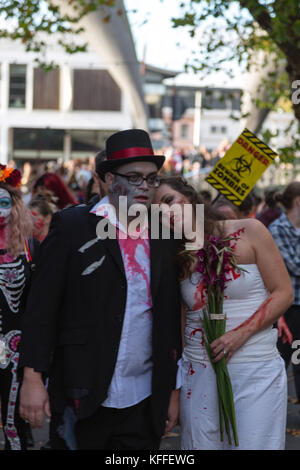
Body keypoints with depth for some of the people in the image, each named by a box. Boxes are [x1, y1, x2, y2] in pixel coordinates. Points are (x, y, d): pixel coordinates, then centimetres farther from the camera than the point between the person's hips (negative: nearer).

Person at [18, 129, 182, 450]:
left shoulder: (164, 237, 9)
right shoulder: (71, 226, -2)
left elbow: (171, 318, 12)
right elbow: (41, 307, -6)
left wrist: (173, 389, 11)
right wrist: (32, 378, -12)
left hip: (144, 403, 3)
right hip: (84, 398, -3)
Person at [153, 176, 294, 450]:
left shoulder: (248, 232, 0)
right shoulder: (179, 258, 10)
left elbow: (284, 293, -2)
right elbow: (180, 322, 12)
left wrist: (240, 334, -13)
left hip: (256, 369, -3)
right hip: (199, 372, 3)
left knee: (253, 444, -5)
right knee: (202, 444, 3)